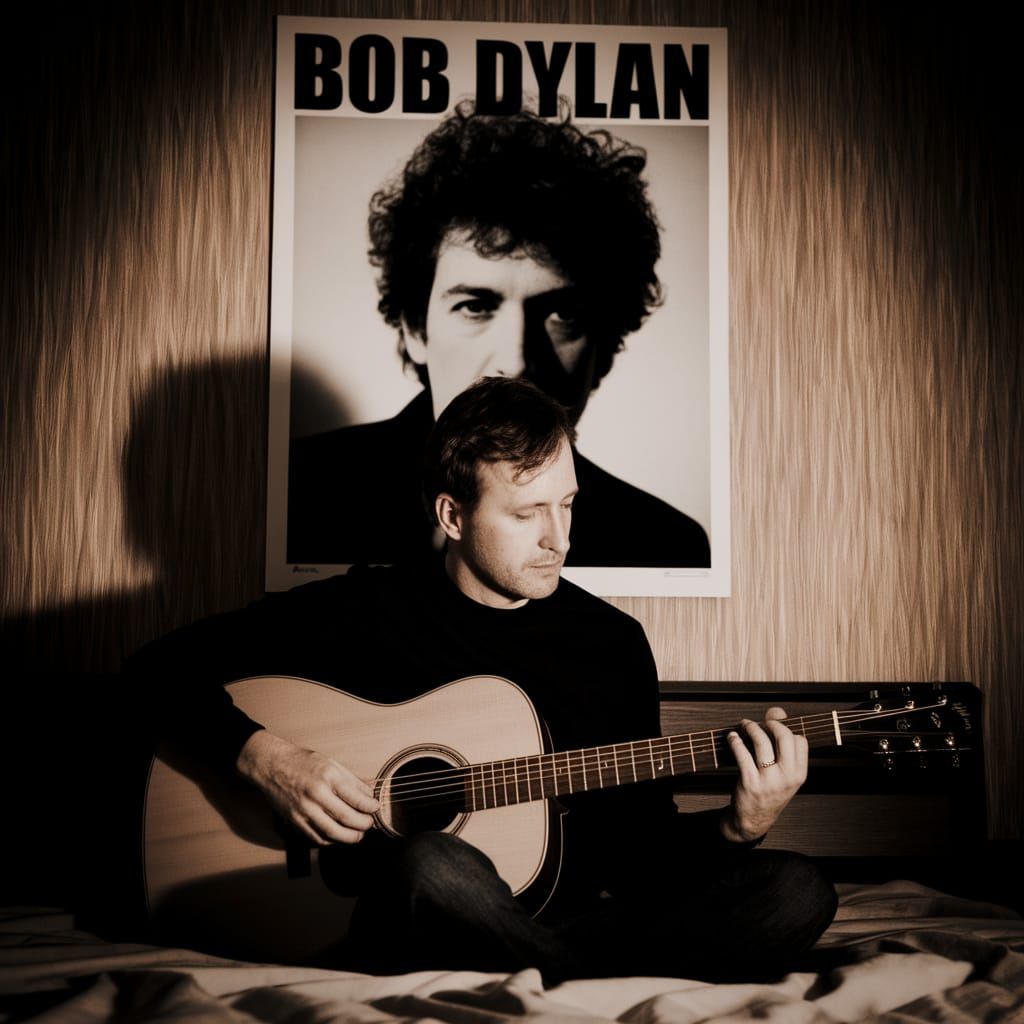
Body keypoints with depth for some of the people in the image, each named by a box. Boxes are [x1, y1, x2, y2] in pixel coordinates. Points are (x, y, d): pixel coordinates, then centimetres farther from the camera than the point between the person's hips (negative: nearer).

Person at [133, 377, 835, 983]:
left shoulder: (614, 643, 7)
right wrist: (267, 758, -14)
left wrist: (738, 828, -7)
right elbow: (165, 665, 2)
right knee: (434, 864, -39)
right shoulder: (362, 610, -1)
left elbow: (638, 846, 12)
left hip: (559, 925, 3)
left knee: (796, 892, -18)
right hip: (388, 936, -2)